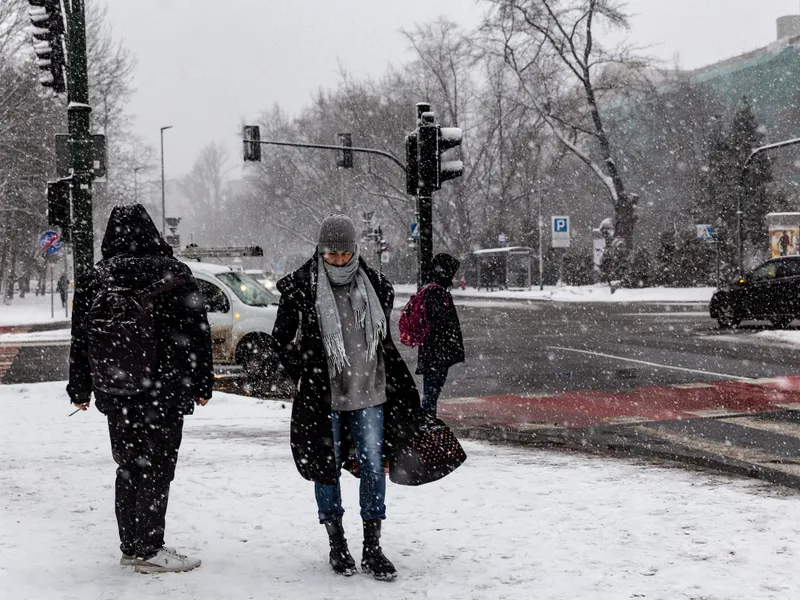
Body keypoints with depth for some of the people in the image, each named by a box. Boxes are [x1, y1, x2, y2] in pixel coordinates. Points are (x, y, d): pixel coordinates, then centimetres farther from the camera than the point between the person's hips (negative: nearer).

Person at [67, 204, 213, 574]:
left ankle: (131, 546, 21)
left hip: (114, 392, 4)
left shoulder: (93, 280, 4)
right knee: (156, 467, 1)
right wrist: (202, 384, 3)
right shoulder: (173, 274, -6)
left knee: (129, 467, 14)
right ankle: (149, 550, 3)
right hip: (165, 391, -4)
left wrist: (80, 390, 18)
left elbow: (79, 339, 10)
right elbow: (196, 335, -5)